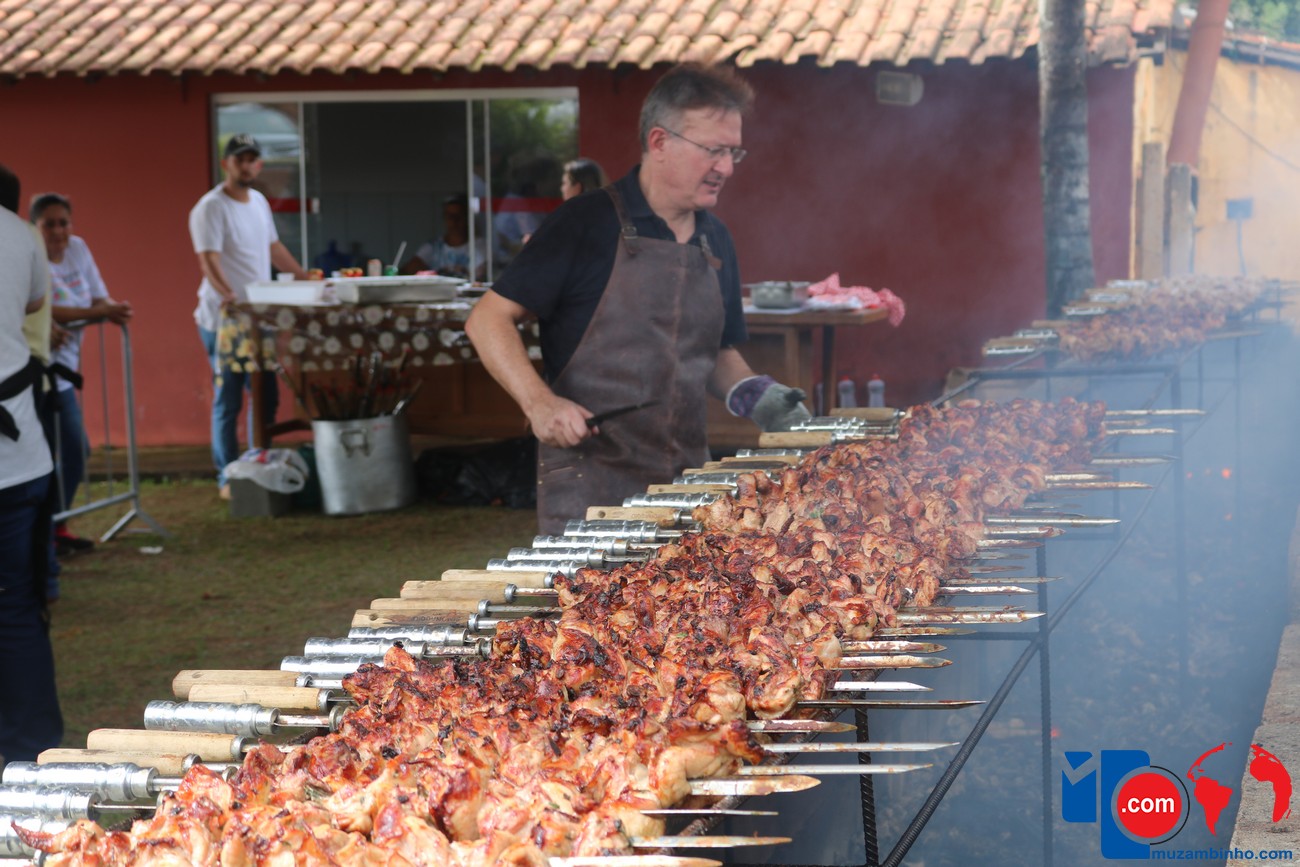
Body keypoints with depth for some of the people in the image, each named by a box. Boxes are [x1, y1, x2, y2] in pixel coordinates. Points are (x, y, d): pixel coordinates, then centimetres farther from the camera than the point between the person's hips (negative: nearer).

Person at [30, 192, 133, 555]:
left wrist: (113, 309, -17)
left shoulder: (77, 249, 6)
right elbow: (41, 313, -25)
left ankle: (57, 527, 22)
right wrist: (97, 313, -28)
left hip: (62, 368, 8)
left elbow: (99, 298, 7)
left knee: (75, 449, 10)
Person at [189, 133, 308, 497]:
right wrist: (230, 296, -38)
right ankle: (227, 478, 4)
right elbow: (209, 260, -22)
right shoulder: (211, 207, -11)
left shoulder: (259, 202, 14)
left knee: (266, 397, 10)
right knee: (228, 401, -3)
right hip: (223, 320, -8)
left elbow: (274, 248, 25)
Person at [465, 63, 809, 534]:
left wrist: (752, 395, 4)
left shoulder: (715, 240, 13)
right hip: (588, 484, -6)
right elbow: (488, 320, -8)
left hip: (687, 481, 6)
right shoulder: (587, 224, -7)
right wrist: (538, 402, -22)